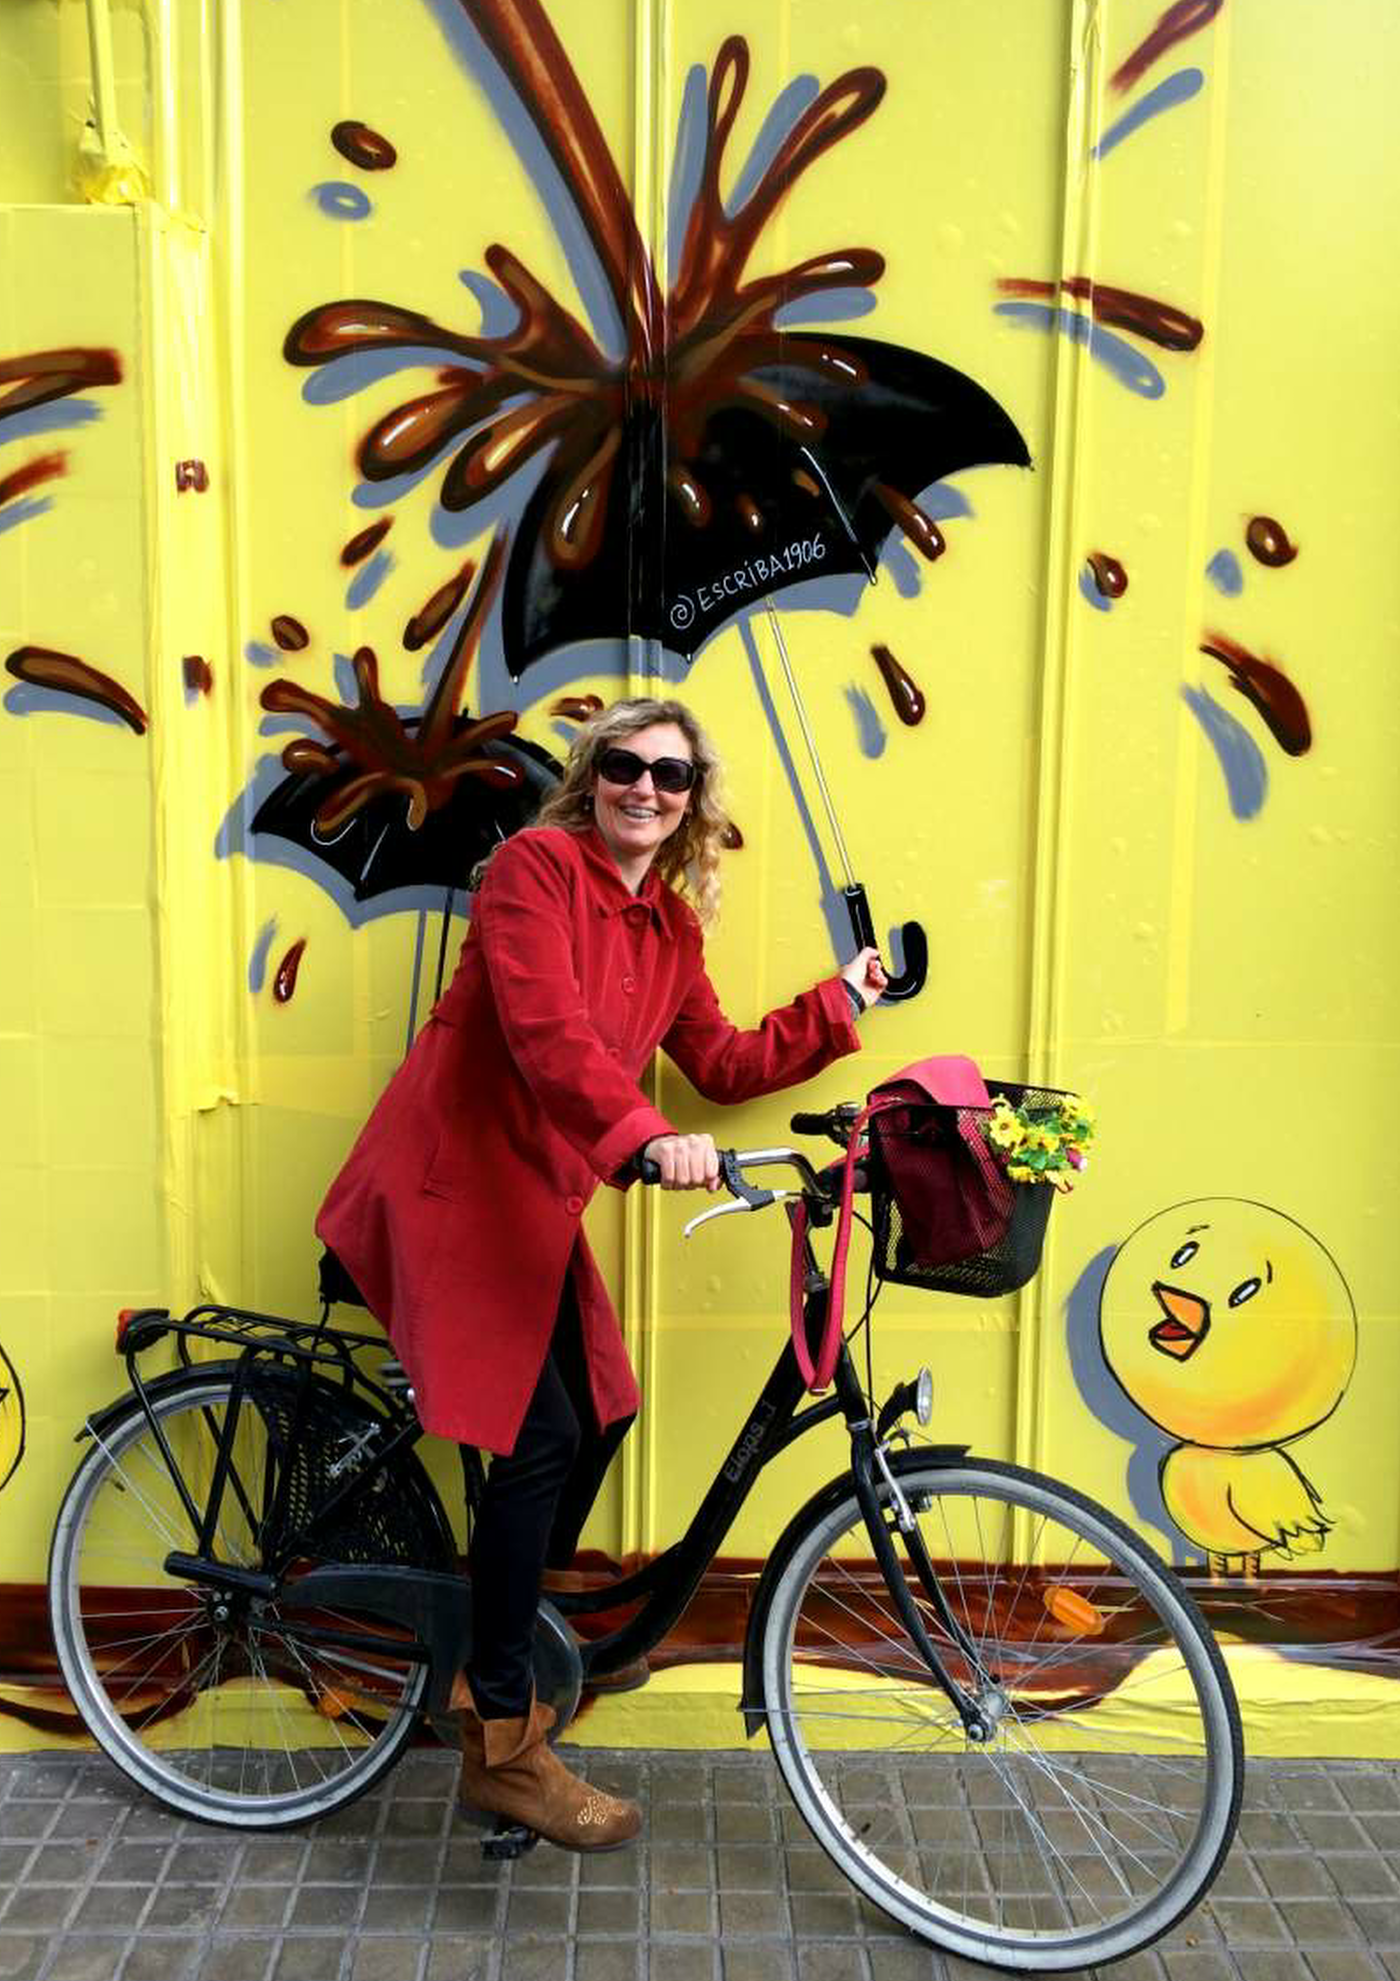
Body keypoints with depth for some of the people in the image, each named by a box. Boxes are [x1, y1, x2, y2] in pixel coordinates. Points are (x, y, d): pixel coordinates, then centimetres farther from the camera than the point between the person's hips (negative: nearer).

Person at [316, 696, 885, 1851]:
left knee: (599, 1414, 9)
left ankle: (494, 1650, 31)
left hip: (539, 1198, 8)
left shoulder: (673, 925, 11)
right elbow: (546, 1029, -26)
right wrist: (648, 1137, -38)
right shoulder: (537, 866, -12)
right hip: (452, 1184, -8)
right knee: (541, 1436, -11)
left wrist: (840, 1005, 9)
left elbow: (722, 1064, 10)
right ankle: (505, 1747, 6)